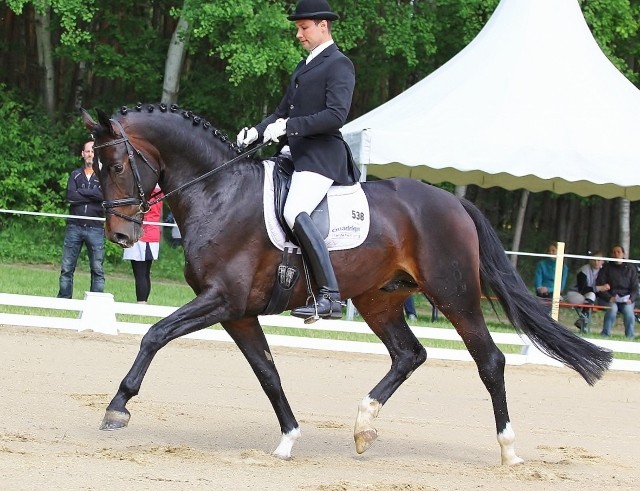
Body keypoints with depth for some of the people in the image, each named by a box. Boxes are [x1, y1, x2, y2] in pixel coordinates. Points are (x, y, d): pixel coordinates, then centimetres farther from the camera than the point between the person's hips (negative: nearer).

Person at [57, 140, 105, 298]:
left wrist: (81, 192, -8)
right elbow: (70, 196, -5)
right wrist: (93, 196, -8)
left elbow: (104, 195, -14)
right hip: (74, 226, 2)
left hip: (95, 228, -2)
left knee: (97, 269, 0)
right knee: (67, 268, 2)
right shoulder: (75, 175, 10)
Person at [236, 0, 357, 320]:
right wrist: (257, 132, 5)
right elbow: (282, 113, 23)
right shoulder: (303, 68, 23)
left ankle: (330, 296, -32)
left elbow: (336, 116, -18)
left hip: (321, 156, -11)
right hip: (294, 154, 11)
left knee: (295, 212, -29)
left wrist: (289, 126, -21)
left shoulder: (338, 65, -6)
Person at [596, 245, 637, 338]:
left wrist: (631, 299, -10)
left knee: (628, 309, -31)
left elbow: (635, 288, 10)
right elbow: (599, 286, -1)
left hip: (626, 299, 1)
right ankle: (605, 334, -27)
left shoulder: (630, 269, 12)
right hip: (608, 298, -1)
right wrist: (609, 298, -17)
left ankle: (630, 336, -23)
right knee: (612, 308, -34)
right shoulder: (606, 268, 7)